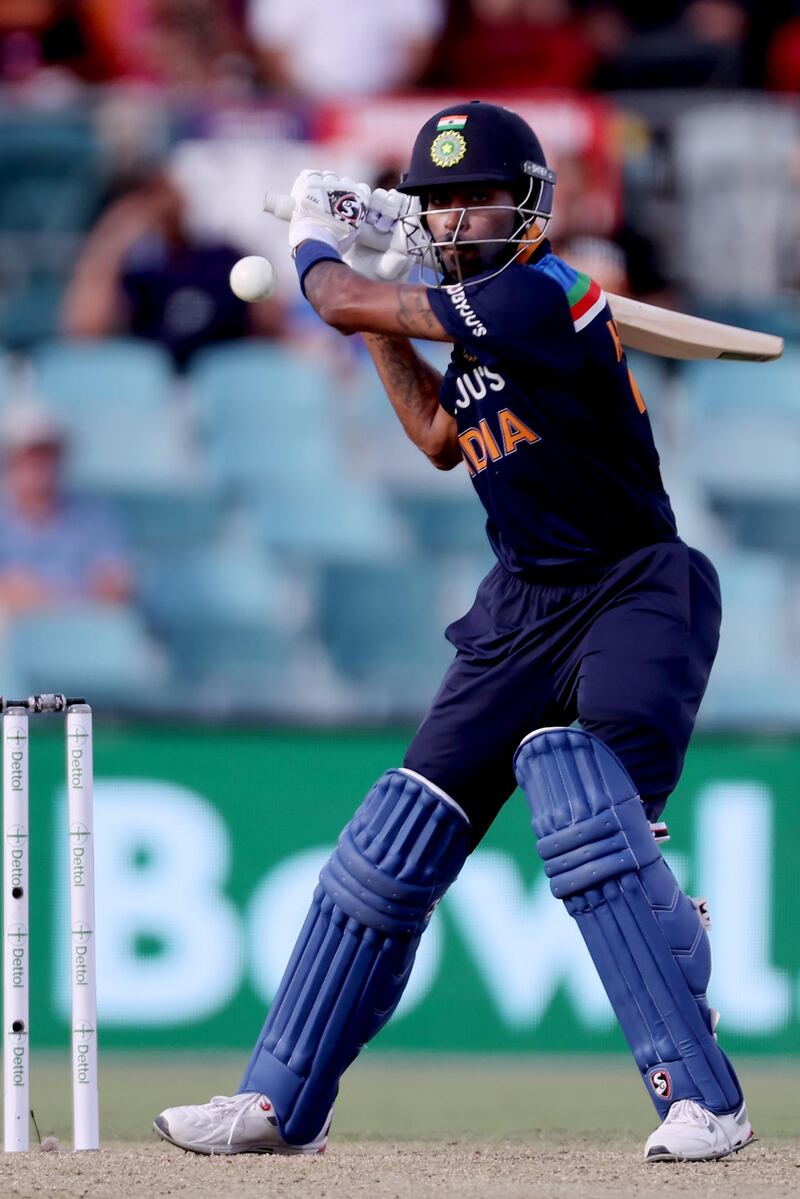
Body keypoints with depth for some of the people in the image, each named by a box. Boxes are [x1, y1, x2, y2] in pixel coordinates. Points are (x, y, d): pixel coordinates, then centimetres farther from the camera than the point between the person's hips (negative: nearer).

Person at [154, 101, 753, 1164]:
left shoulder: (538, 296, -18)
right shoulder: (481, 313, 9)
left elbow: (344, 307, -14)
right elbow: (443, 438, 25)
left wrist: (316, 241, 9)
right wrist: (372, 306, 20)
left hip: (636, 598, -9)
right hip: (525, 607, 9)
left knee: (584, 816, -28)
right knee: (395, 841, 7)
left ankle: (701, 1098, -24)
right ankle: (284, 1103, 13)